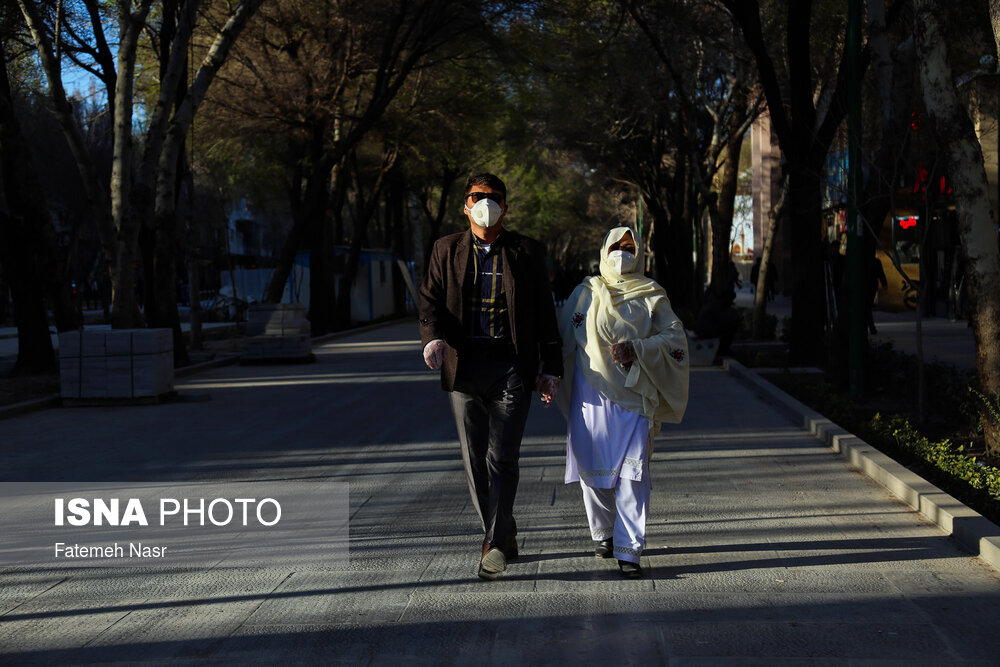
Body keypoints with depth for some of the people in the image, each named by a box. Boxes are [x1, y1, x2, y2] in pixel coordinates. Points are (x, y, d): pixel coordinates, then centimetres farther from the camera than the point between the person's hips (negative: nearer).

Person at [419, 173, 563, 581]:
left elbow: (545, 313, 9)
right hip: (464, 367, 2)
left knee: (502, 457, -10)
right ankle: (504, 537, 18)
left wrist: (551, 368, 5)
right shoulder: (446, 250, 12)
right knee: (475, 460, 5)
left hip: (511, 367, -2)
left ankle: (494, 544, -4)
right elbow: (430, 299, 5)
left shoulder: (527, 252, 8)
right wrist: (433, 337, -17)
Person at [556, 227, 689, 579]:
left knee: (632, 472, -9)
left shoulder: (652, 296, 10)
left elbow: (675, 338, 5)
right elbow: (562, 338, 8)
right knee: (594, 469, 5)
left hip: (634, 395, -1)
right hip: (592, 394, 1)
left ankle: (628, 550, -7)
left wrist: (638, 350, -12)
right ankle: (604, 533, 27)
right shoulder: (587, 293, 11)